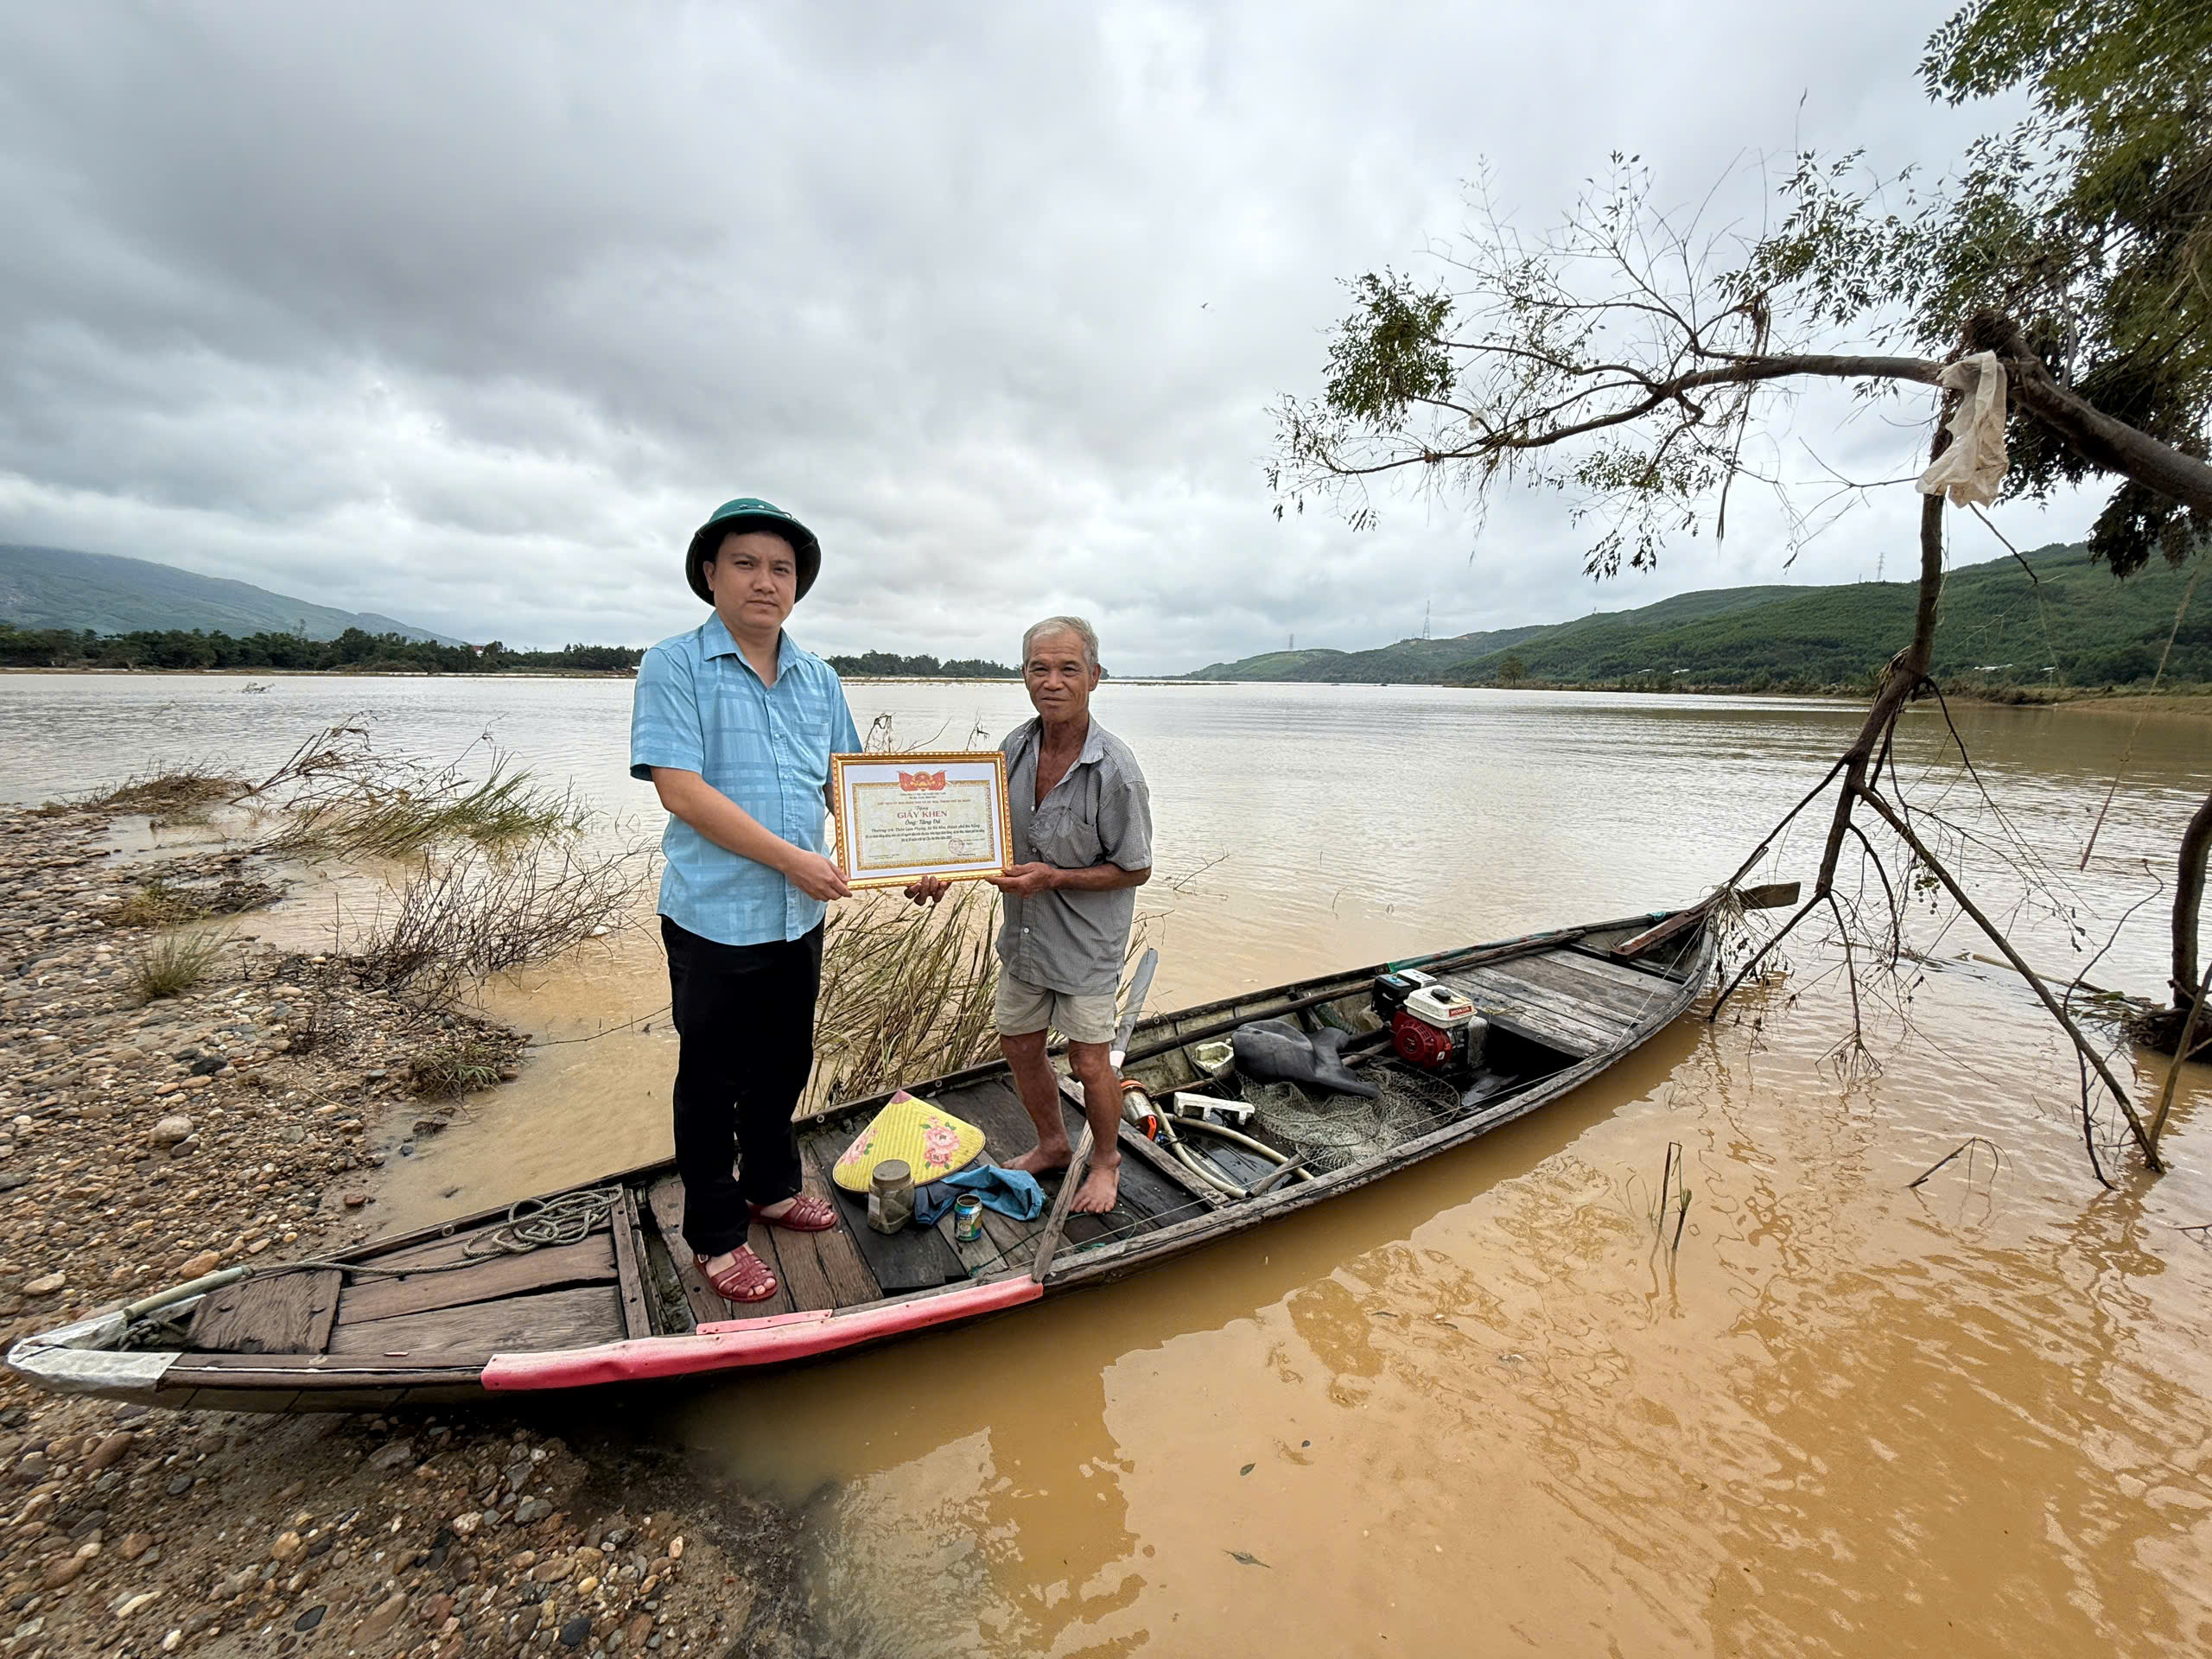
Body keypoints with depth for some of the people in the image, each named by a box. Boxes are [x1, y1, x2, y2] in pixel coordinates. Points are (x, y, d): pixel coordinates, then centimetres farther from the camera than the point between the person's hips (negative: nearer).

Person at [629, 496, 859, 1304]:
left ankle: (772, 1186, 43)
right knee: (711, 1080, 11)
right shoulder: (674, 667, -8)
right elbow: (681, 791, -18)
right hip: (714, 916, -5)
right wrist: (793, 859, -20)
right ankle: (714, 1235, 30)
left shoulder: (820, 680, 9)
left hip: (800, 916, 6)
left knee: (785, 1064, 20)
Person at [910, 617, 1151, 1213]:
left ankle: (1106, 1160, 34)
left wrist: (1053, 877, -22)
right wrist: (945, 871, -9)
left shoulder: (1115, 769, -22)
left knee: (1088, 1061, 4)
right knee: (1018, 1045, 18)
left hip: (1086, 939, -6)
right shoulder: (1014, 747, -4)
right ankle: (1052, 1145, 44)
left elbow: (1135, 870, -14)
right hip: (1024, 933, 6)